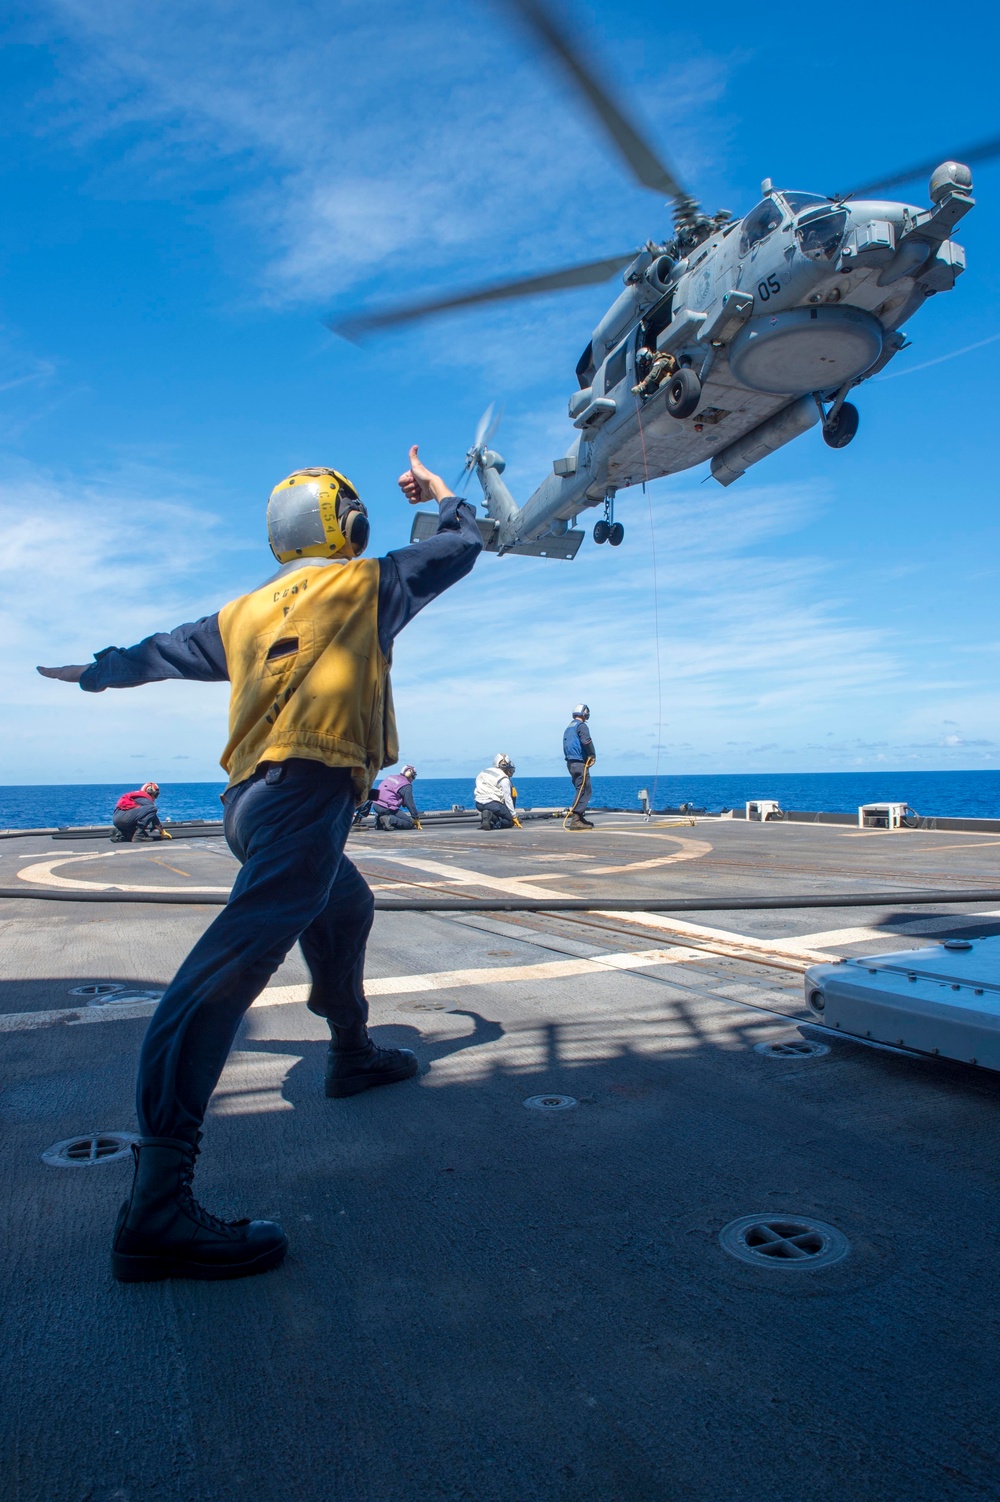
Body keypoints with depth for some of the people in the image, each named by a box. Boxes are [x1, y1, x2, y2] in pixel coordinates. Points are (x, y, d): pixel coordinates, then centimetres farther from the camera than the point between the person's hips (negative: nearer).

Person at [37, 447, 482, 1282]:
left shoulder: (247, 612, 23)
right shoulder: (368, 583, 11)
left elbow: (167, 651, 34)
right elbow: (462, 547, 22)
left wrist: (96, 673, 53)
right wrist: (438, 494, 41)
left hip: (249, 798, 8)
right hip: (309, 787, -8)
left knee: (345, 908, 30)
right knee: (243, 952, -21)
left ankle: (352, 1053, 44)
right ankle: (158, 1200, -28)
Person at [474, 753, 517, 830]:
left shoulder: (484, 771, 13)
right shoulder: (504, 779, -6)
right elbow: (507, 798, -7)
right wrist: (514, 815, 0)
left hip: (479, 804, 7)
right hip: (492, 804, -7)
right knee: (510, 821, 7)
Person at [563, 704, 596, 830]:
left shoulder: (568, 728, 19)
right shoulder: (581, 726, -8)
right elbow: (586, 741, -23)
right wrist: (593, 756, -10)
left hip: (570, 762, 9)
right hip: (579, 763, -9)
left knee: (582, 790, 17)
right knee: (584, 791, -10)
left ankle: (579, 818, 19)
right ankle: (574, 820, -17)